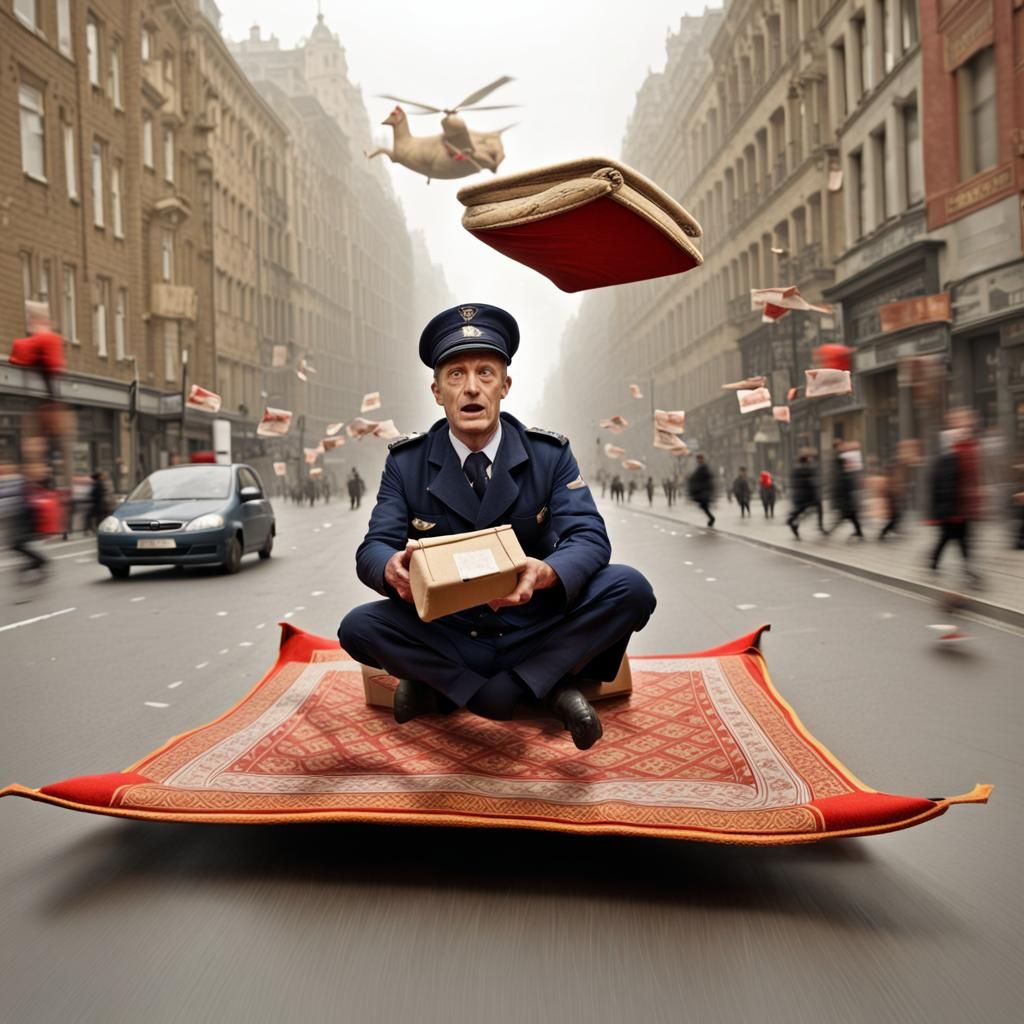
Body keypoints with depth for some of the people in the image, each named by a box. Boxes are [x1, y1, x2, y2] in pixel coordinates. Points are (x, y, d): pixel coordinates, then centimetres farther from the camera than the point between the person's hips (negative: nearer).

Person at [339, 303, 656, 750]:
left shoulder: (550, 453, -4)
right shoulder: (406, 461, -3)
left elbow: (589, 537, -14)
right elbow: (374, 545, -9)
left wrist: (545, 573, -39)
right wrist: (392, 567, -36)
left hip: (535, 632, 0)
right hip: (446, 638, 1)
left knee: (630, 589, -24)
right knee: (358, 627, -26)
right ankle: (547, 687, -17)